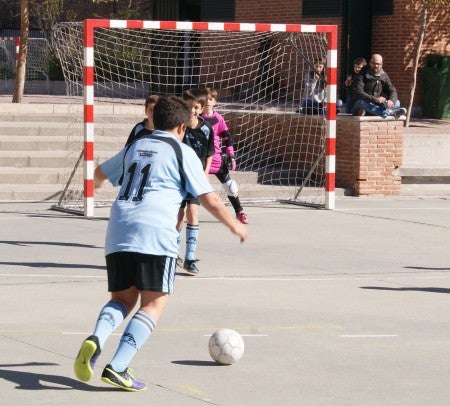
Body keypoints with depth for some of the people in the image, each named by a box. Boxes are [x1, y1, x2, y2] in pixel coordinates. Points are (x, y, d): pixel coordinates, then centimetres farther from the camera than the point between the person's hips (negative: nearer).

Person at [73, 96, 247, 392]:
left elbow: (100, 174, 38)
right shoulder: (182, 152, 5)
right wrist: (235, 226, 18)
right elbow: (210, 200, 2)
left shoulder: (135, 147, 21)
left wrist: (95, 186, 62)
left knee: (123, 298, 15)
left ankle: (96, 340, -16)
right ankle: (118, 367, -15)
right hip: (154, 235, -6)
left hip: (117, 233, 6)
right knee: (154, 303, 0)